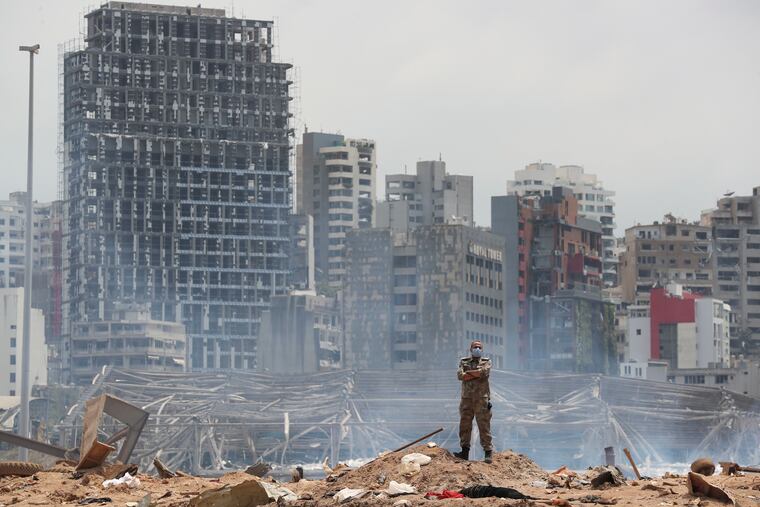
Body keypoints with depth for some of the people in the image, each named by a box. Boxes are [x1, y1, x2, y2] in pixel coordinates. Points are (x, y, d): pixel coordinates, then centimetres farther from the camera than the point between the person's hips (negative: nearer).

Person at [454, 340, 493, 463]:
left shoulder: (486, 362, 9)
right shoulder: (464, 362, 14)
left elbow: (484, 372, -14)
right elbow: (460, 375, -4)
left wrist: (468, 373, -5)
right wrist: (476, 374, -8)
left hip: (481, 399, -3)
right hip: (466, 398, 3)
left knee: (484, 426, -4)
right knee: (464, 425, 2)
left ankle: (488, 452, -2)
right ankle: (465, 451, 7)